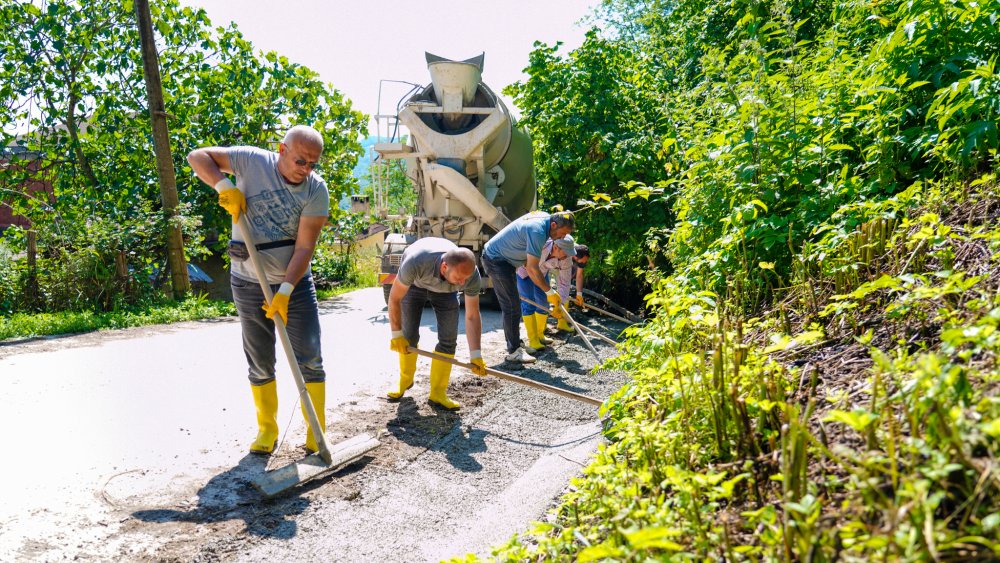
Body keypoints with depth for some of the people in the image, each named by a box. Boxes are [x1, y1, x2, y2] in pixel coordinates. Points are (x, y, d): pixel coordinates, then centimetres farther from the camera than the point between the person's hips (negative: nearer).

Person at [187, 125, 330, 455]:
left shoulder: (316, 190, -12)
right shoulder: (252, 161, -9)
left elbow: (304, 248, -16)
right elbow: (197, 157, -1)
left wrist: (285, 291, -23)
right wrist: (224, 185, -18)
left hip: (295, 284, -1)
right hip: (249, 285, 1)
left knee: (310, 360, -2)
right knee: (260, 364, 10)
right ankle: (267, 430, 25)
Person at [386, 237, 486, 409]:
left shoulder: (472, 275, -37)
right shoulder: (416, 262, -45)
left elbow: (472, 316, -26)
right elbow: (394, 298, -29)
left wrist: (475, 356, -30)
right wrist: (396, 335, -24)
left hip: (445, 290, 2)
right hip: (414, 283, -1)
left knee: (448, 338, -10)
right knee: (409, 336, -1)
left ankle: (438, 392, 2)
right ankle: (405, 379, 26)